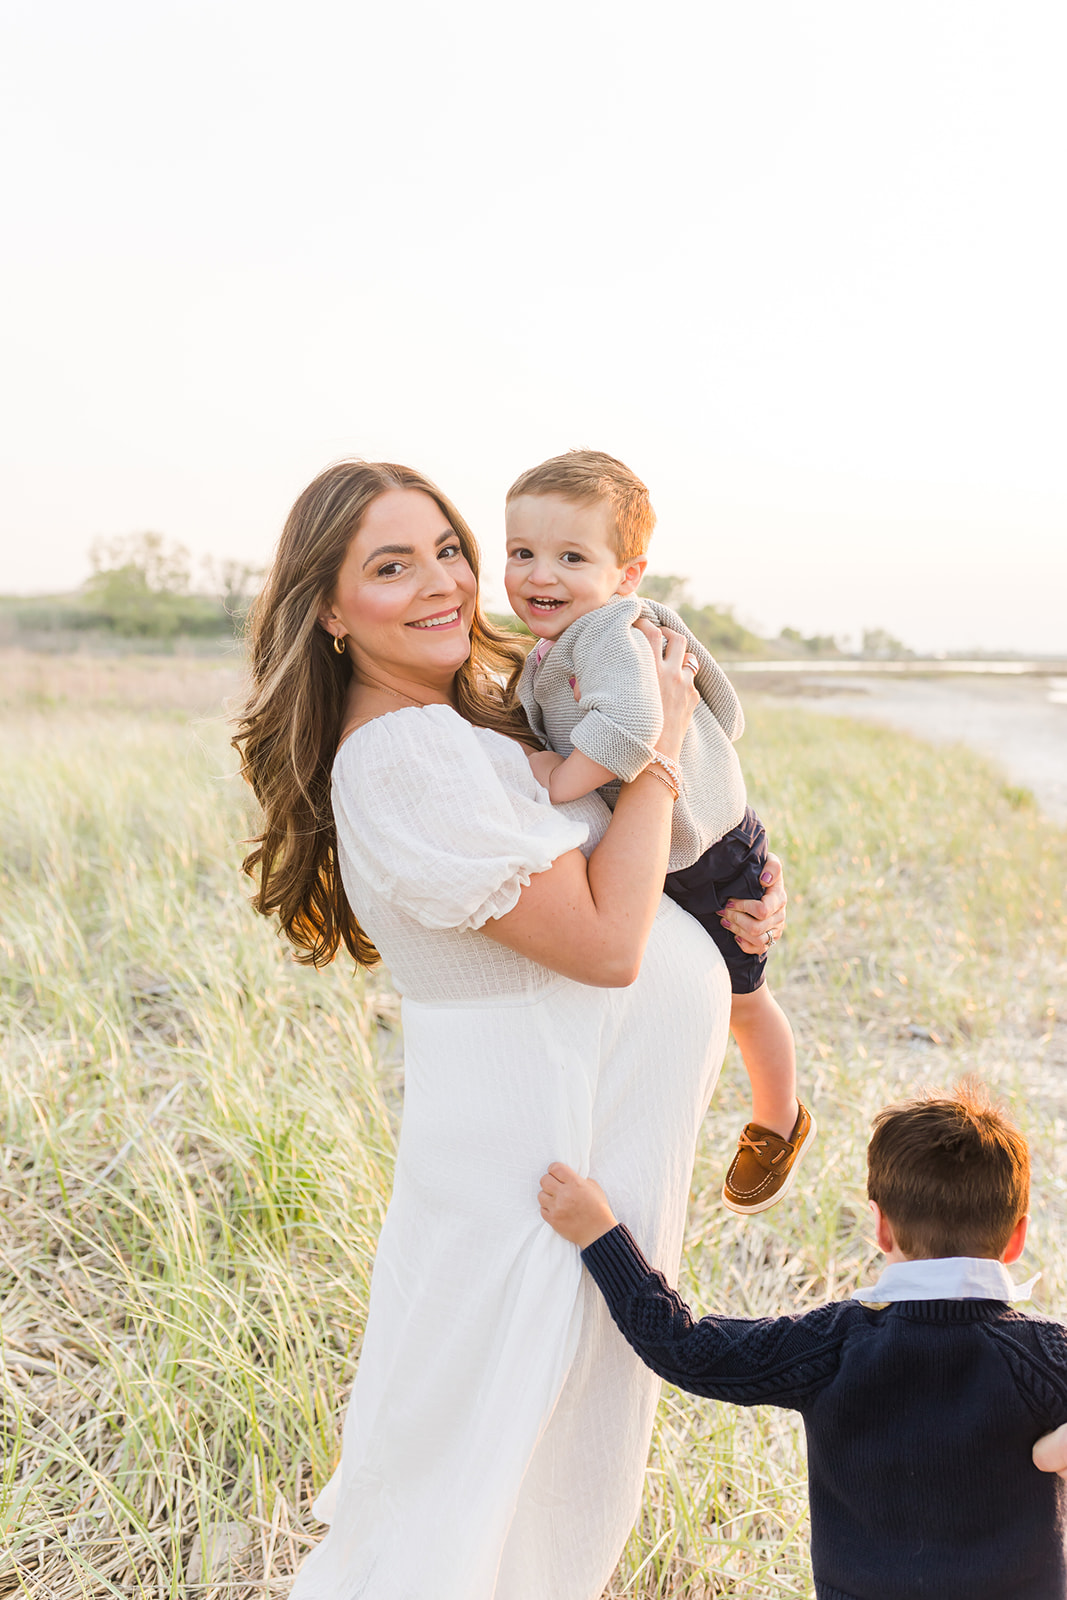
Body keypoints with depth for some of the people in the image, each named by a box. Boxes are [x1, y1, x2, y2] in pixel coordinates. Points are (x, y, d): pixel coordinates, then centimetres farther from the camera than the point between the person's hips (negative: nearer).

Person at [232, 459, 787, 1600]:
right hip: (550, 1130, -10)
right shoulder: (404, 758, -26)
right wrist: (657, 744, -17)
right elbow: (605, 943, -26)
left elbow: (586, 859, 18)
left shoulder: (468, 713, 5)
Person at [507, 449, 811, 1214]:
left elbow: (631, 724, -53)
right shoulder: (549, 649, -3)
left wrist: (559, 779, -41)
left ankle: (779, 1125, 45)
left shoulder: (611, 631, -34)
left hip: (710, 862, -7)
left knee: (739, 1001, 18)